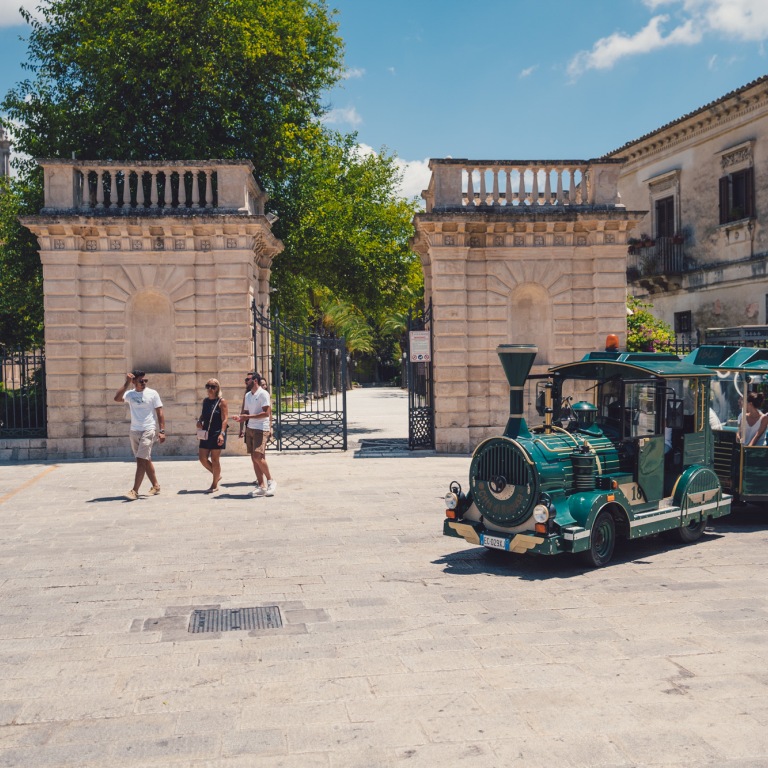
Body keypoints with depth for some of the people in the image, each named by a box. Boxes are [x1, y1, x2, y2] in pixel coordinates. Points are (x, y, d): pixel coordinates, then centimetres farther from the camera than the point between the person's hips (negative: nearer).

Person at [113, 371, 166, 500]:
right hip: (134, 431, 5)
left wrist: (162, 431, -8)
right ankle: (155, 486, 25)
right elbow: (117, 398, -15)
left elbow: (159, 413, -2)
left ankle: (135, 491, -13)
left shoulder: (152, 393, -3)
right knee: (145, 460, 13)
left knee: (141, 460, -12)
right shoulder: (130, 394, 4)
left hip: (148, 431, -4)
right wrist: (126, 384, -18)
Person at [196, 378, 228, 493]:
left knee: (215, 459, 0)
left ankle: (215, 485, 12)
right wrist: (199, 421, 1)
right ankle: (217, 475, 27)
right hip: (206, 433, 6)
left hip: (217, 434, -6)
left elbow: (224, 419, -12)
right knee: (202, 457, 5)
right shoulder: (205, 401, 11)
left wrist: (222, 433, -22)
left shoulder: (221, 401, -7)